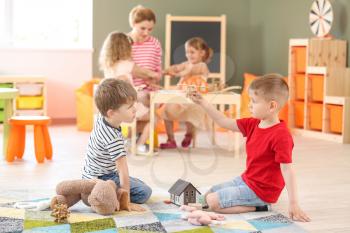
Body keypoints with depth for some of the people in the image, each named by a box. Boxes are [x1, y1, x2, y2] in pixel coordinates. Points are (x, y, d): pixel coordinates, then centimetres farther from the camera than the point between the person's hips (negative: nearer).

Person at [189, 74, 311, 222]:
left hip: (260, 190, -9)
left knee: (213, 202, -15)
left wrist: (293, 204, -26)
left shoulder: (281, 136, -25)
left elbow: (287, 170, -26)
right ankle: (255, 202, 12)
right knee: (208, 194, 19)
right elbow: (224, 122, 7)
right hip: (246, 180, 9)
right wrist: (202, 103, 2)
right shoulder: (253, 124, 1)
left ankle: (257, 206, -6)